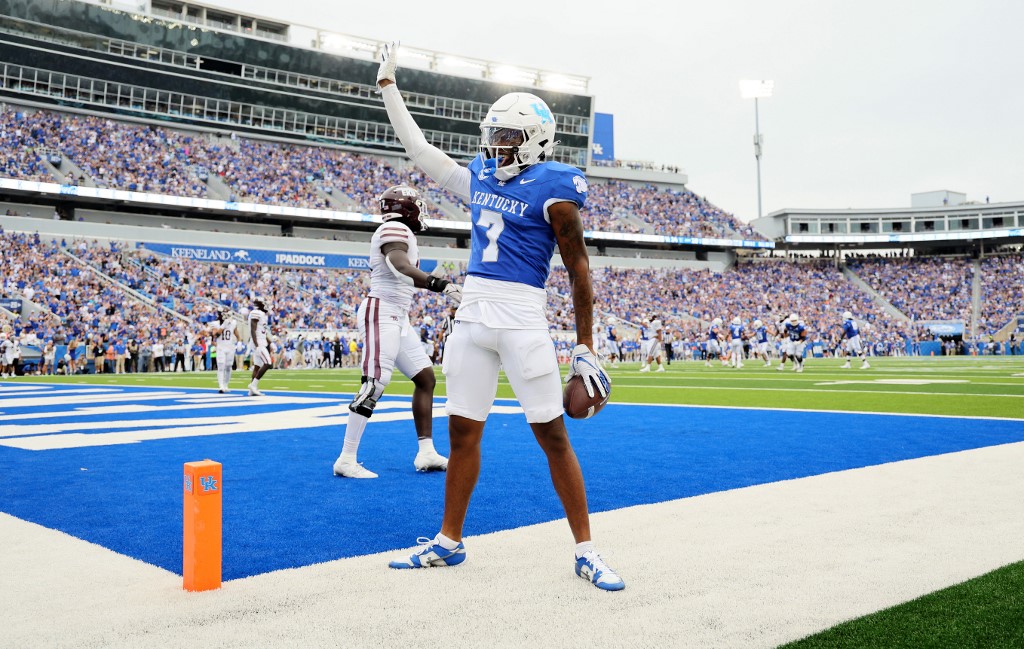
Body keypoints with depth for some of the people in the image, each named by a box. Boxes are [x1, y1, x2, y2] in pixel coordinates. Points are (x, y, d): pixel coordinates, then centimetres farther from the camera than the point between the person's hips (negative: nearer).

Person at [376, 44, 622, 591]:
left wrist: (584, 348, -6)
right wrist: (388, 84, 31)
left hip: (522, 318, -6)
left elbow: (578, 269, -4)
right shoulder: (480, 178, 14)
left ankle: (586, 551, 8)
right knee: (463, 432, 11)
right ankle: (449, 541, 23)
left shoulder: (553, 187, -4)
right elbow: (418, 149, 25)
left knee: (553, 436, -2)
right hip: (471, 315, 6)